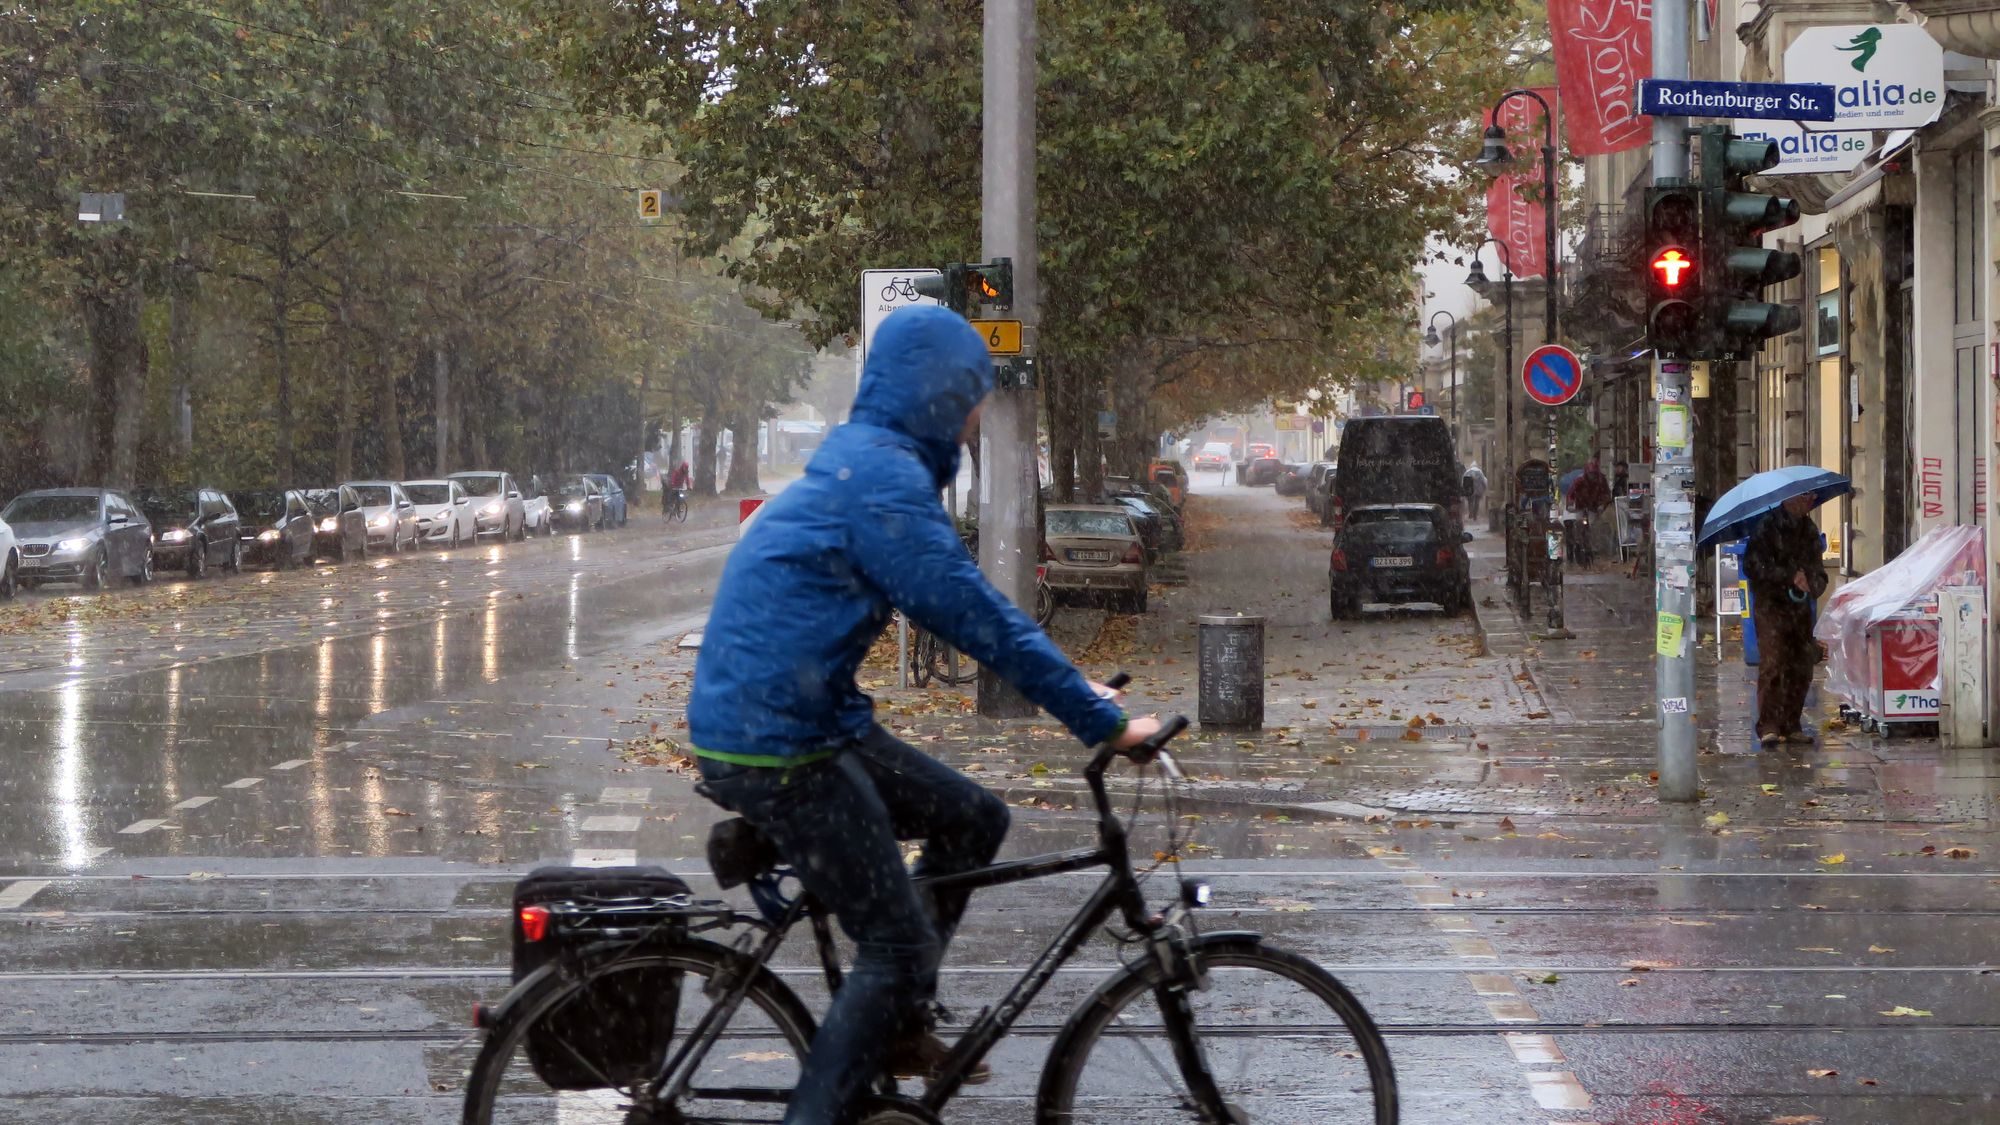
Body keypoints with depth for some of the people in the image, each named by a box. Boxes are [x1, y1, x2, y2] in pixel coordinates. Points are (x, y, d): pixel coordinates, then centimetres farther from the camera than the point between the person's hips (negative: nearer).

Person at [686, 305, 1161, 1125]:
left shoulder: (858, 465, 15)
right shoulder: (886, 481, -18)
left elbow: (962, 605, 23)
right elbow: (976, 617, -20)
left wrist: (1075, 687, 22)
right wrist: (1101, 720, -15)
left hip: (809, 722, 10)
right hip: (774, 747, -10)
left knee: (974, 820, 16)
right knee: (898, 948, -5)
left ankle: (896, 1028, 24)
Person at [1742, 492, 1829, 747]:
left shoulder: (1809, 529, 15)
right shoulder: (1767, 526, -6)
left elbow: (1816, 565, 22)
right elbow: (1754, 566, -13)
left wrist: (1814, 582, -2)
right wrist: (1791, 577, -17)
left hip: (1800, 606, 7)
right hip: (1770, 605, -7)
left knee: (1801, 668, 5)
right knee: (1772, 664, -15)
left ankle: (1791, 725, 13)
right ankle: (1768, 727, -17)